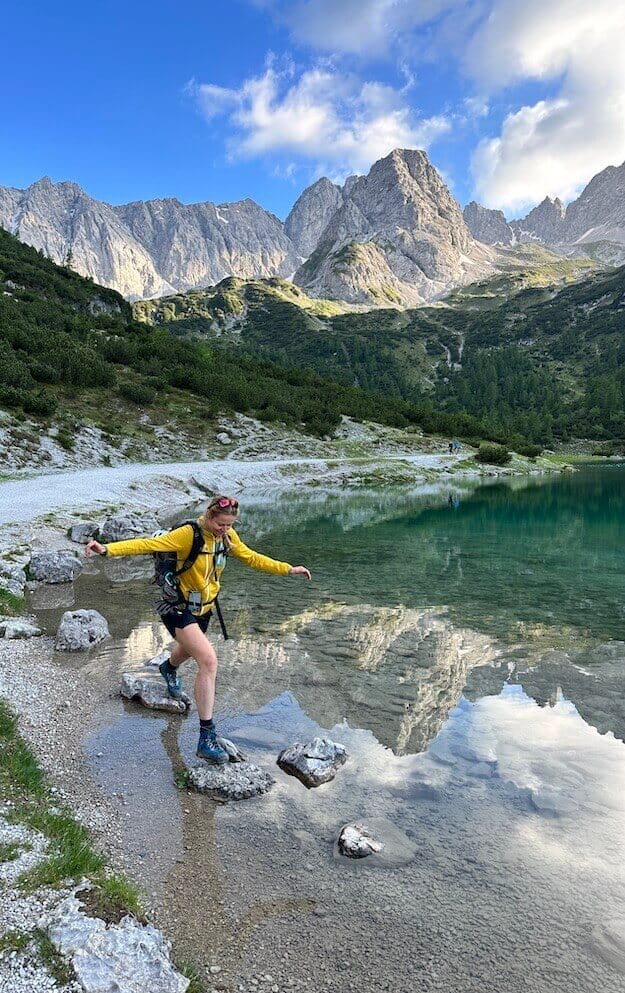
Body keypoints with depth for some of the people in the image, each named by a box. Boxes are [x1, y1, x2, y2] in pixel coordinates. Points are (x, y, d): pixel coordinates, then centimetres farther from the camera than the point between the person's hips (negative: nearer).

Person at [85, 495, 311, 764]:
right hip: (179, 608, -8)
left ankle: (169, 668, 73)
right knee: (209, 660, -23)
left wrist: (287, 569, 7)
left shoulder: (228, 536, -5)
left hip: (203, 609, 8)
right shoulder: (188, 534, -25)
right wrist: (108, 549, -46)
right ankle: (207, 737, -15)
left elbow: (251, 557, 7)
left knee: (188, 649, 34)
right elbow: (147, 544, -33)